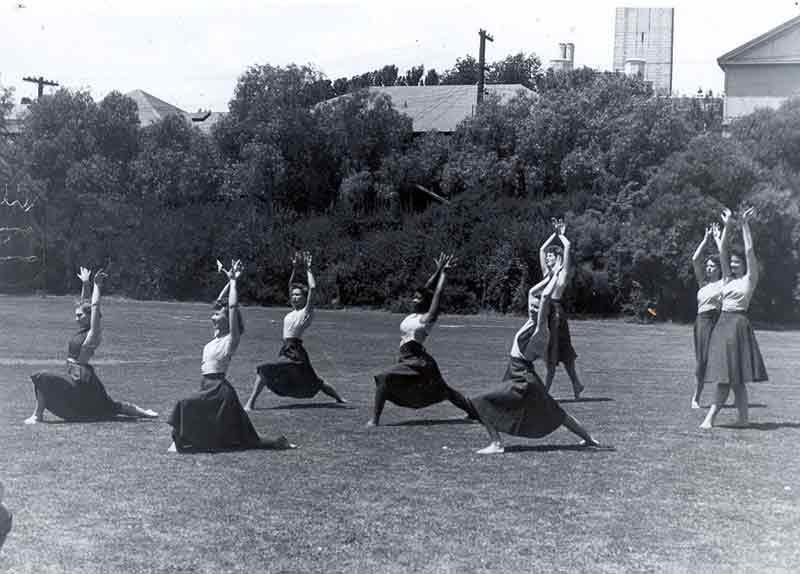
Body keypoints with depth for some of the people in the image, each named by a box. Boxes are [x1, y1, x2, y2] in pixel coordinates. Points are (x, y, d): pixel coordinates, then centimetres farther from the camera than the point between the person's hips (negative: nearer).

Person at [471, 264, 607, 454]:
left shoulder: (540, 328, -15)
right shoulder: (531, 322, 7)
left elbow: (545, 296, -24)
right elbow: (532, 291, 16)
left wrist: (556, 276, -14)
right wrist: (551, 276, 15)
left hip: (523, 380, -9)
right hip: (518, 376, 9)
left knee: (481, 404, -13)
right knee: (554, 413, 17)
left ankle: (496, 444, -12)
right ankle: (589, 438, 25)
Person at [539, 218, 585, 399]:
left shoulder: (563, 272, 1)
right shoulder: (547, 272, 18)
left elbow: (567, 245, -5)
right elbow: (542, 249, 23)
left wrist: (561, 235, 13)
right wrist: (555, 234, 24)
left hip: (556, 311, -7)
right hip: (544, 310, 7)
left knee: (553, 352, -4)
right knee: (550, 351, 9)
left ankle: (545, 389, -4)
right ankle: (576, 384, 19)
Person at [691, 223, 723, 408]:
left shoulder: (724, 283, 3)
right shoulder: (703, 282, 14)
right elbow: (695, 259, 9)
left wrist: (717, 238, 2)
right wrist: (706, 239, 9)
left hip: (717, 322, -4)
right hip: (701, 322, 4)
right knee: (702, 360, 7)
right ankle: (696, 396, 12)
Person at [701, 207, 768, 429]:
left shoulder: (749, 279, 2)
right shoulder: (727, 278, 16)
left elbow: (749, 251, -5)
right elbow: (722, 252, 10)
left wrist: (745, 224, -6)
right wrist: (727, 227, 2)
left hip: (739, 324, -6)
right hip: (722, 324, 6)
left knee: (731, 373, -6)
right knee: (727, 374, 3)